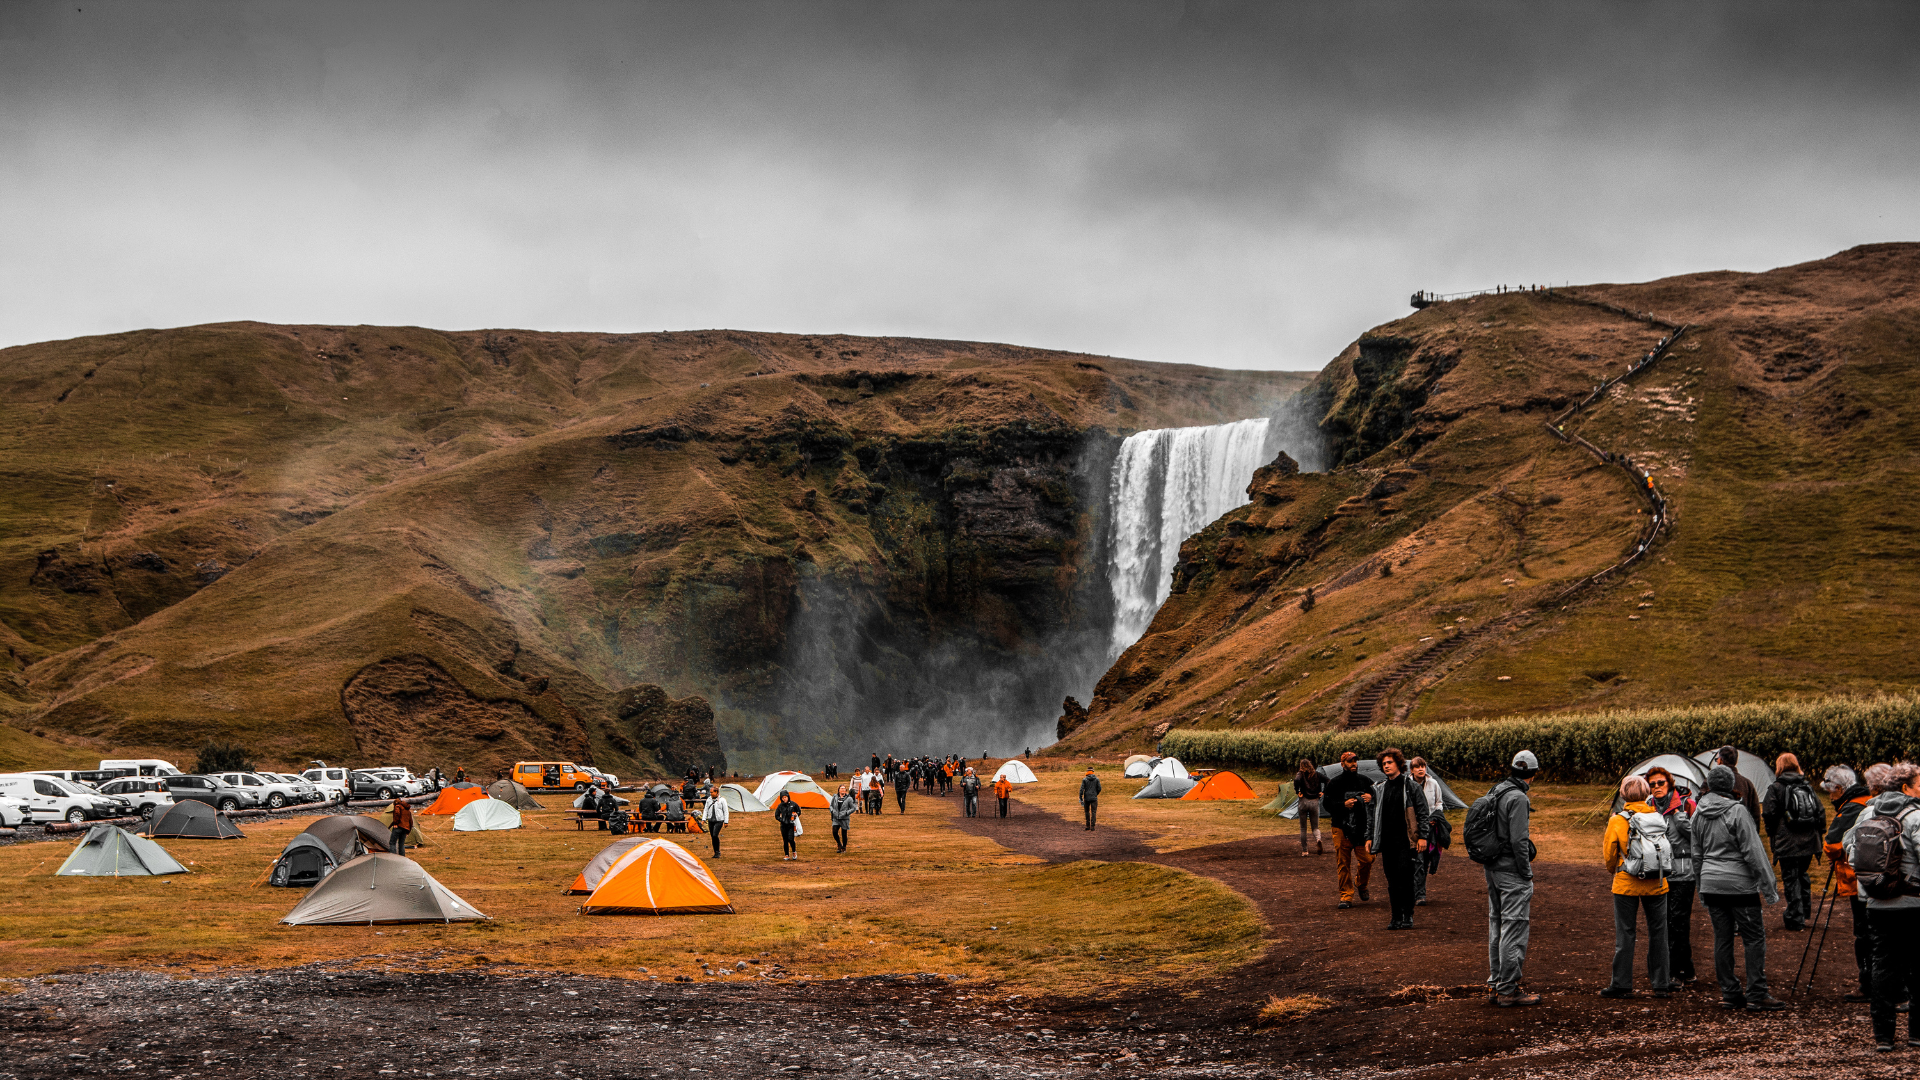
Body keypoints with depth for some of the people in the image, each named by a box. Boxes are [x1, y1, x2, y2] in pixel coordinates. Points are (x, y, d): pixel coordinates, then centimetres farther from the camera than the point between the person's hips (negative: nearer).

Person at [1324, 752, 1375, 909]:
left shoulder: (1364, 780, 13)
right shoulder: (1334, 783, 2)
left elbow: (1374, 795, 21)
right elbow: (1328, 805, -3)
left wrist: (1370, 798, -3)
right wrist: (1344, 805, -20)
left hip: (1362, 828, 2)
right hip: (1342, 829, -2)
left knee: (1367, 859, -7)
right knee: (1343, 864, -1)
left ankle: (1361, 884, 22)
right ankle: (1346, 896, 7)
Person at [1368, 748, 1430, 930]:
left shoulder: (1411, 786, 1)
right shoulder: (1379, 789, 15)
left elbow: (1422, 812, 0)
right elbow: (1374, 814, 22)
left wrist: (1422, 836, -7)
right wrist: (1369, 837, 16)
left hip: (1406, 840, -5)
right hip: (1387, 842, 5)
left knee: (1405, 878, -9)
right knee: (1392, 880, 4)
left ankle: (1408, 916, 0)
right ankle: (1396, 917, 10)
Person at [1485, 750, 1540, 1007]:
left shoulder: (1494, 792, 9)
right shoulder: (1517, 798, -18)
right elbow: (1518, 840, -21)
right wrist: (1527, 873, -13)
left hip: (1492, 869, 9)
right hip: (1512, 872, -9)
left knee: (1496, 926, 15)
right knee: (1514, 929, -5)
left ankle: (1495, 984, 22)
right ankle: (1508, 990, -4)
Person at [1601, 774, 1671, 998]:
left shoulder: (1617, 821, -8)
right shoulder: (1659, 817, -2)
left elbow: (1608, 855, 0)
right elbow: (1670, 850, 6)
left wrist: (1614, 870, 20)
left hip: (1627, 885, -2)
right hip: (1657, 884, 2)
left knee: (1625, 934, 4)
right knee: (1658, 933, 10)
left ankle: (1621, 984, 7)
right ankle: (1662, 984, 13)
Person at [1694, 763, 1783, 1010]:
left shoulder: (1698, 814, 8)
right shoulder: (1737, 812, -12)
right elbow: (1753, 852, -12)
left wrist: (1702, 893, 23)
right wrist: (1769, 888, -6)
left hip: (1710, 884, 6)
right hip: (1739, 884, -6)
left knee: (1722, 938, 9)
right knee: (1754, 938, -1)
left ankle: (1729, 993, 11)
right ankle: (1756, 995, -4)